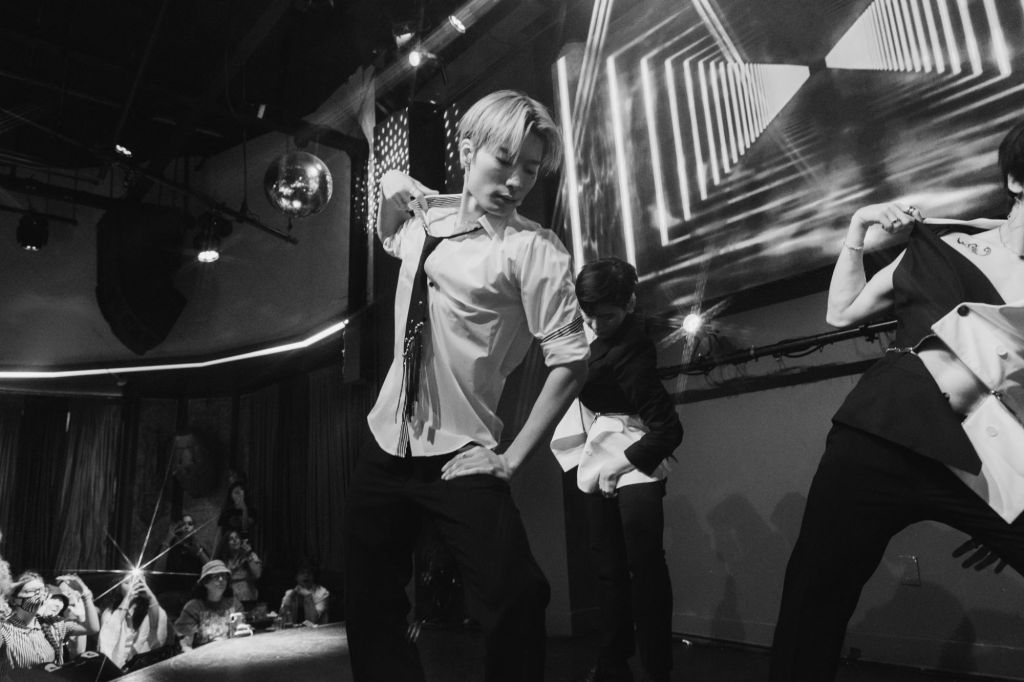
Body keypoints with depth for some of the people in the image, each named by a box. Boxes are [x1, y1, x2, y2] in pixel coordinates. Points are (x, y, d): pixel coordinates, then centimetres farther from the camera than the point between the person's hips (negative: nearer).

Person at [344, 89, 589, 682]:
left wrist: (512, 460, -15)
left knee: (515, 601, -18)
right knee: (371, 609, 14)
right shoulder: (426, 216, 6)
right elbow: (386, 238, 31)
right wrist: (393, 193, 10)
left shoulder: (533, 249, -11)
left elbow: (570, 362, -15)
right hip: (388, 446, 6)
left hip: (460, 458, -5)